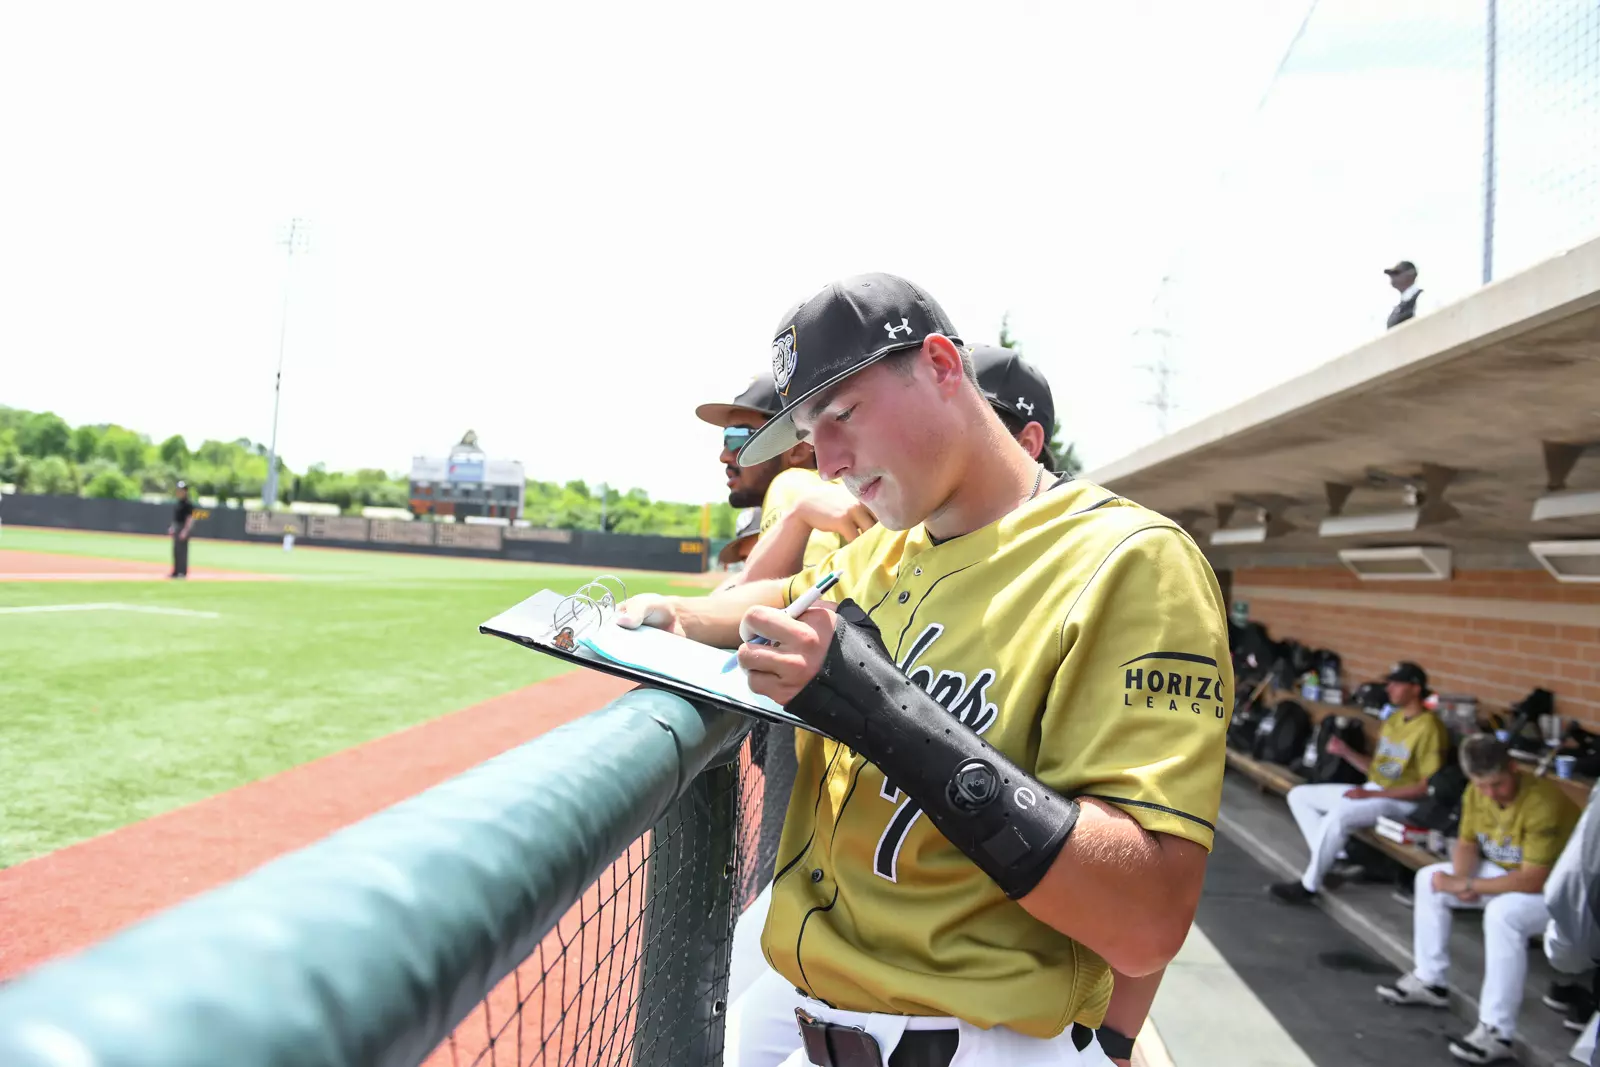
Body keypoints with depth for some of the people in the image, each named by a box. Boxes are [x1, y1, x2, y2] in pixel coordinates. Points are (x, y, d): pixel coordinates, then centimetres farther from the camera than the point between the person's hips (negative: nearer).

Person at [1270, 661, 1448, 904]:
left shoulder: (1429, 728, -15)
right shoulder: (1394, 718, 13)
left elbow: (1427, 787, -18)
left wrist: (1372, 794, -20)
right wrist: (1346, 752, -2)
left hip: (1401, 801, -10)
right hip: (1372, 790, 10)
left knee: (1337, 816, -35)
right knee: (1299, 795, 3)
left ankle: (1309, 885, -21)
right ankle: (1329, 862, -7)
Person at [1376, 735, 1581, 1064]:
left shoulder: (1542, 802, -33)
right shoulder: (1477, 792, -9)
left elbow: (1532, 881, -35)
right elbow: (1466, 844, 3)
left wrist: (1467, 885, -29)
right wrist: (1462, 880, -19)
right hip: (1509, 872, 8)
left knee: (1502, 913, -36)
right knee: (1429, 878, 2)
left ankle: (1497, 1033, -28)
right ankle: (1428, 981, 13)